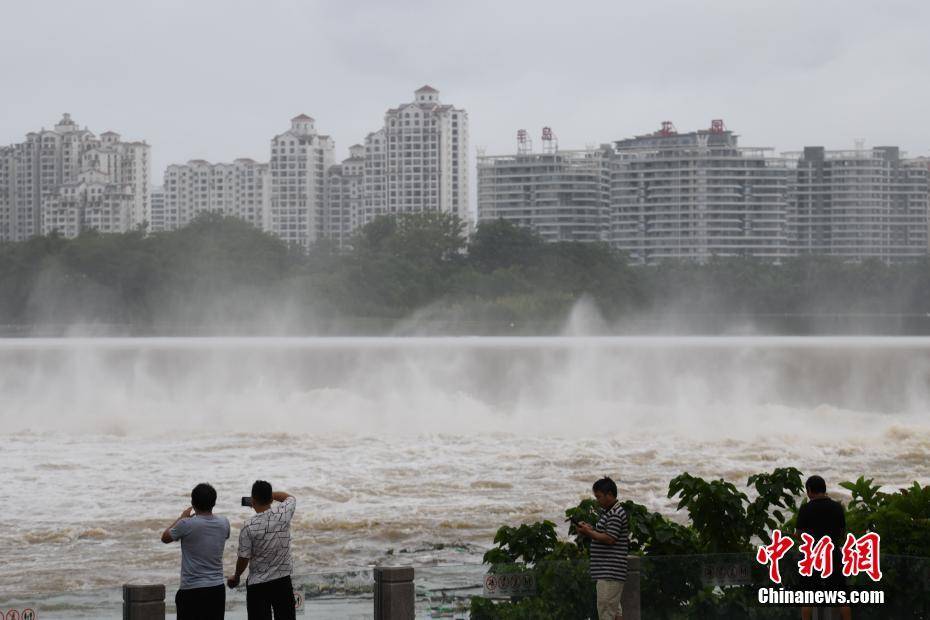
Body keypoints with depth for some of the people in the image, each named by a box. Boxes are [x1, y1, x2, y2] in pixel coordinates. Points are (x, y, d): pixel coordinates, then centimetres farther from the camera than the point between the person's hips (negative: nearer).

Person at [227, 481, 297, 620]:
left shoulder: (249, 526, -15)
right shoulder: (283, 514, -7)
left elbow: (244, 558, -10)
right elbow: (290, 497, 18)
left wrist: (236, 577, 7)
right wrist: (269, 494, 20)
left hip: (257, 585, -3)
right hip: (283, 582, 3)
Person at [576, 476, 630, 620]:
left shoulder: (616, 515, -15)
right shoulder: (608, 512, 18)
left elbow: (609, 539, -20)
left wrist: (589, 533, -11)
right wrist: (591, 530, 8)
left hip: (610, 571, -11)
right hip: (606, 571, 11)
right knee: (614, 608, 13)